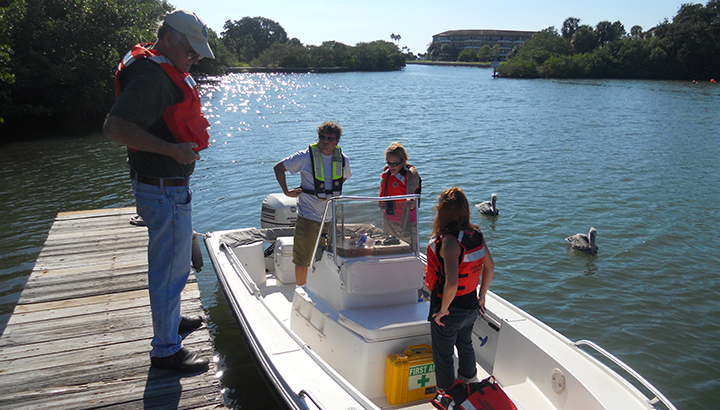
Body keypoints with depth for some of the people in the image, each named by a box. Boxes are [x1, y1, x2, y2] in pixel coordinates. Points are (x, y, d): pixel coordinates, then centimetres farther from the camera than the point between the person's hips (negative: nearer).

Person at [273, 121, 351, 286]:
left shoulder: (343, 159, 1)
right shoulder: (305, 156, -12)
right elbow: (278, 167, -2)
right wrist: (286, 191, -6)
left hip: (332, 217, 4)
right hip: (308, 217, -4)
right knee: (302, 260, 1)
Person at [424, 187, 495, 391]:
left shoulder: (450, 241, -30)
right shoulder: (476, 234, -6)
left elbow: (452, 283, -36)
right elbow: (490, 266, 6)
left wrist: (443, 309, -20)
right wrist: (482, 296, 16)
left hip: (450, 310, -7)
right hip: (471, 306, 7)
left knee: (443, 356, 14)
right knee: (465, 345, 30)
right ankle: (469, 378, 51)